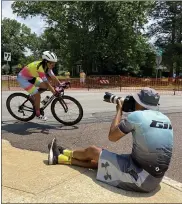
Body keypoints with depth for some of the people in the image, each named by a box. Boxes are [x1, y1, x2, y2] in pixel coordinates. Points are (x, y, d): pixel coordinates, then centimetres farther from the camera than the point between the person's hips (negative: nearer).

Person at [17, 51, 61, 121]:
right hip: (23, 78, -8)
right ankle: (38, 114, 4)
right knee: (37, 95, -13)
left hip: (31, 77, 9)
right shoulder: (40, 68, -34)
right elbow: (46, 83, -36)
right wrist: (54, 92, -37)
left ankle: (33, 95, 16)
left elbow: (53, 77, -7)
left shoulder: (47, 66, -9)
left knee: (45, 87, 0)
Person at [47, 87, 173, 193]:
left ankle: (64, 153, 36)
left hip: (141, 179, -7)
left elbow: (112, 137, -5)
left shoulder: (137, 115, -18)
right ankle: (59, 157, 32)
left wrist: (119, 110, 5)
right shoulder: (165, 119, 5)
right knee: (97, 160, 16)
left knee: (92, 151, 8)